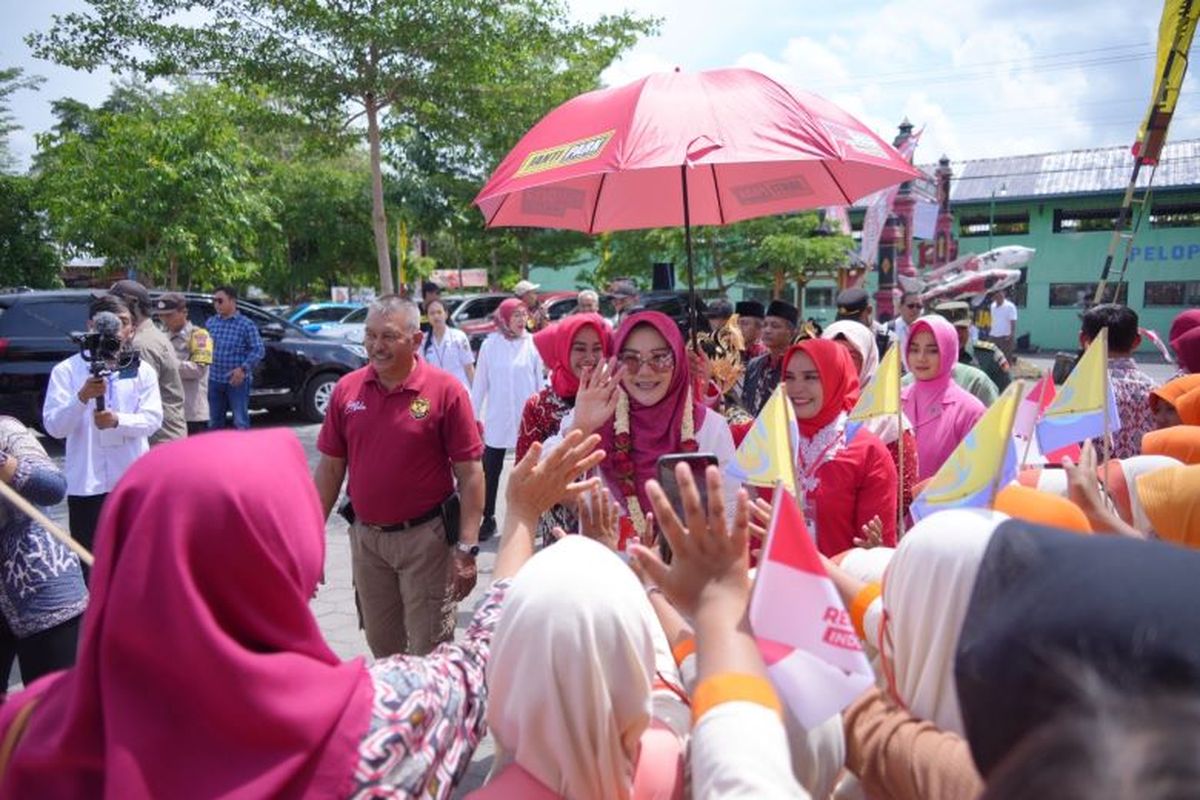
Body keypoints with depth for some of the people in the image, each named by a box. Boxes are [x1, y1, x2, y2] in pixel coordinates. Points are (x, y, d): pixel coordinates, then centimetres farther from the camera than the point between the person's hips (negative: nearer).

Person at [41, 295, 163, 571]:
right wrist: (82, 397, -24)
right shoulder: (66, 370, 0)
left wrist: (118, 420, -23)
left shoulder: (142, 371, 3)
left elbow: (153, 419, -5)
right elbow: (53, 426, -7)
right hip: (86, 483, -1)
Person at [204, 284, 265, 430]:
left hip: (237, 381, -5)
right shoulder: (211, 322, 8)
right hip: (214, 379, 5)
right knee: (214, 422, 15)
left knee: (240, 423, -2)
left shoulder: (246, 325, -6)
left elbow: (258, 350, -9)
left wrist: (243, 368, -19)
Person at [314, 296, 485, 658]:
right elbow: (329, 469, 7)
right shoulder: (346, 389, 0)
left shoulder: (446, 391, -12)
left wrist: (466, 549, -15)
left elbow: (470, 475, -11)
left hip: (425, 537, -4)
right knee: (381, 647, 20)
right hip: (365, 536, 4)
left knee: (430, 652, 8)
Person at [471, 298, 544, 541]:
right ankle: (488, 520, 20)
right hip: (496, 420, 1)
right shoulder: (490, 344, -2)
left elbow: (541, 381, 1)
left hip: (527, 419, -1)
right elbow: (480, 383, 2)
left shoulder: (533, 344, -3)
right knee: (490, 471, 8)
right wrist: (474, 416, 3)